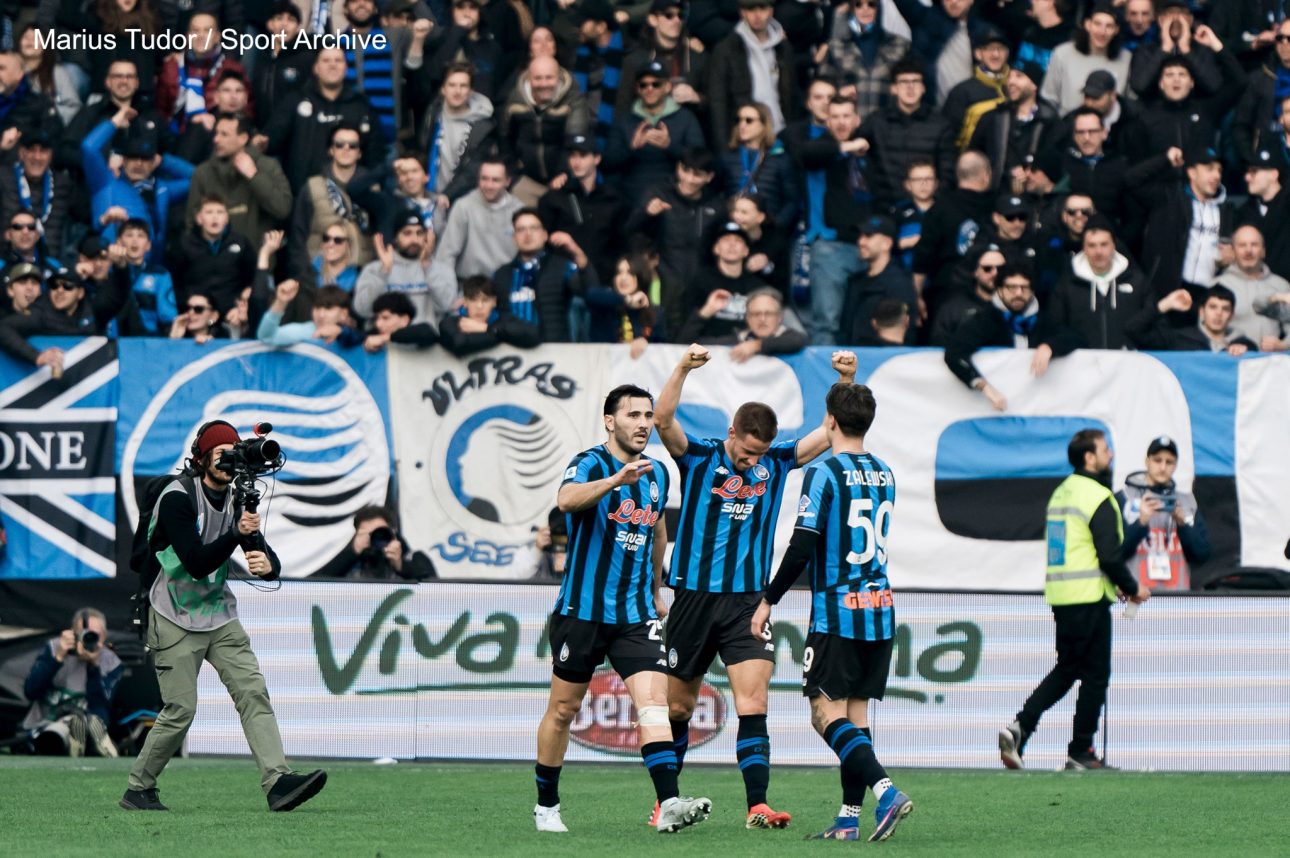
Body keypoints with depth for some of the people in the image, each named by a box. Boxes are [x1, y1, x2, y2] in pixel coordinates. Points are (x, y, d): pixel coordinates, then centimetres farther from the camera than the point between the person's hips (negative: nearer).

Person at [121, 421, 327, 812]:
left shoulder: (237, 501, 4)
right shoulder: (178, 498, -16)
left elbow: (269, 561, -3)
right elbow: (196, 563, -25)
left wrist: (268, 565, -27)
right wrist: (238, 534, -35)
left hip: (220, 617, 6)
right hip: (176, 620, -6)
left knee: (253, 692, -10)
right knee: (180, 710, -7)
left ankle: (278, 781, -20)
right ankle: (137, 791, 9)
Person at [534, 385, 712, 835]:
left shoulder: (658, 473, 9)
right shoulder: (589, 464, -11)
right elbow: (567, 499, -35)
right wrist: (617, 479, -51)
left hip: (636, 614, 4)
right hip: (582, 609, -4)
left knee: (654, 702, -13)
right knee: (563, 709, 8)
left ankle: (669, 805, -24)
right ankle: (546, 805, 24)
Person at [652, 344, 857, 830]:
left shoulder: (776, 462, 4)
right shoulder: (699, 457, -4)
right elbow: (663, 421, -20)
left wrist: (846, 381, -15)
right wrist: (683, 369, -33)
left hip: (748, 602, 1)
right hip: (694, 598, -1)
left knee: (753, 706, -12)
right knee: (678, 705, 11)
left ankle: (757, 805, -17)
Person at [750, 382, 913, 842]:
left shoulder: (824, 473, -11)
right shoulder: (883, 473, 11)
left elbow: (802, 548, -16)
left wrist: (768, 600, -7)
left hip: (837, 612, -7)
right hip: (881, 612, 7)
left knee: (827, 713, -5)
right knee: (856, 712, 10)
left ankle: (885, 790, -23)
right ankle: (849, 818, 9)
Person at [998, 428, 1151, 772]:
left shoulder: (1061, 493, 15)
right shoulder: (1099, 498, -13)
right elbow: (1110, 554, -17)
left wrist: (1113, 583, 22)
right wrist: (1132, 588, -2)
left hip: (1060, 597, 8)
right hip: (1089, 599, -8)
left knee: (1066, 670, 16)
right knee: (1095, 675, 2)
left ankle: (1020, 728, -1)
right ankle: (1080, 753, 4)